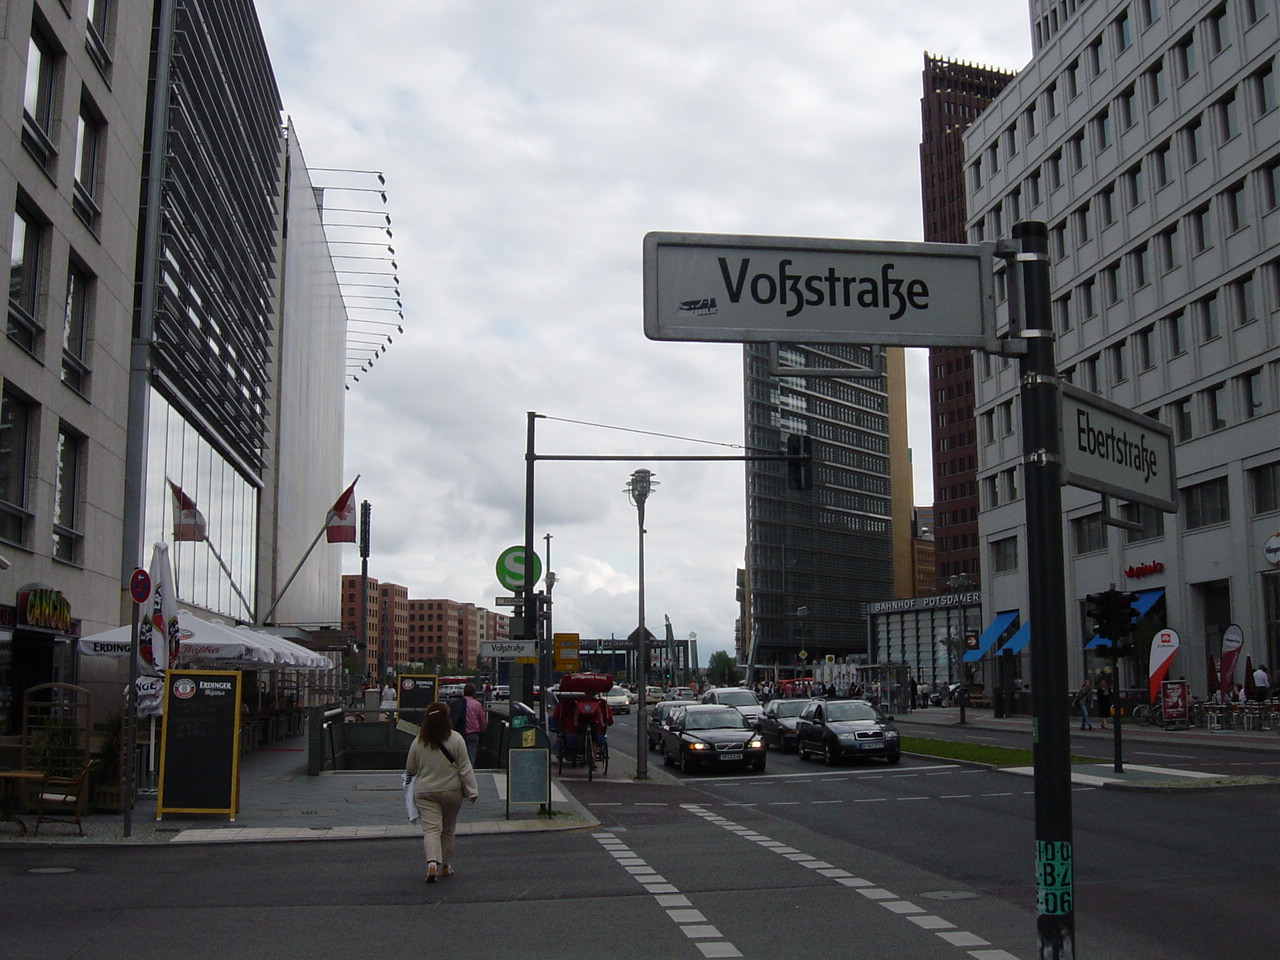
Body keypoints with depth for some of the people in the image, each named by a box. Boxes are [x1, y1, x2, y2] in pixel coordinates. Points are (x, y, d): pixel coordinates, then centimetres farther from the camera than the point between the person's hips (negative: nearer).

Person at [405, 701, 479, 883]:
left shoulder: (418, 742, -6)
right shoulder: (456, 739, -11)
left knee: (431, 829, -3)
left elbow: (410, 770, 6)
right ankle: (446, 866, 24)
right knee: (448, 830, 15)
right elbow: (465, 768, -9)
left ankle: (432, 862, -23)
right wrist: (472, 790, -3)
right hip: (451, 791, 0)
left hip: (425, 792, 0)